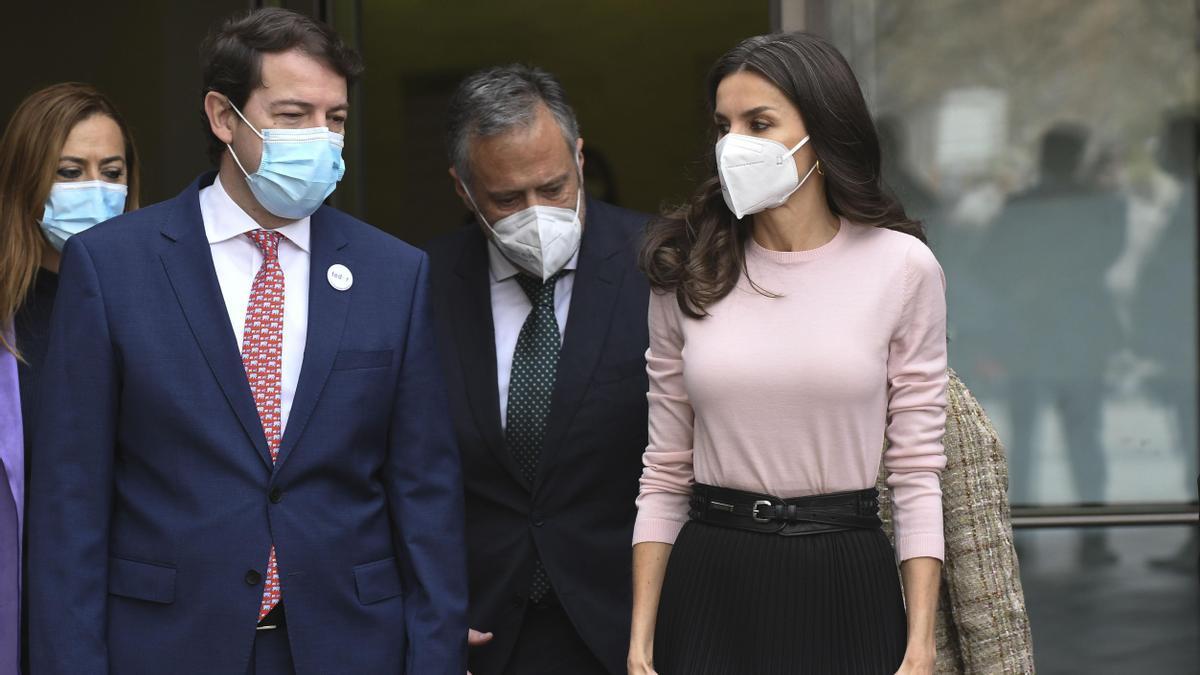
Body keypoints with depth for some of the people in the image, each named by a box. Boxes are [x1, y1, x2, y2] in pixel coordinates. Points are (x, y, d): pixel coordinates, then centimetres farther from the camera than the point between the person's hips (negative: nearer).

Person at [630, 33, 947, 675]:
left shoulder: (901, 266, -3)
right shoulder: (688, 272, 2)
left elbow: (916, 470, -2)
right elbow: (665, 474, 5)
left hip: (844, 587, -1)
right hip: (709, 589, 1)